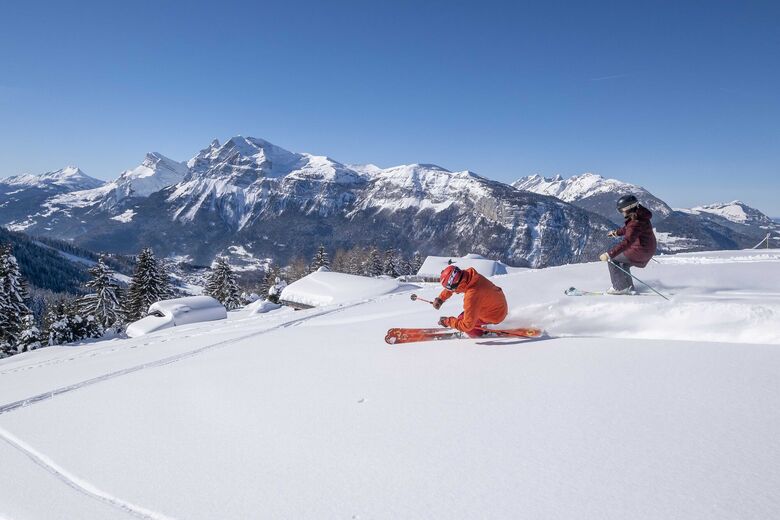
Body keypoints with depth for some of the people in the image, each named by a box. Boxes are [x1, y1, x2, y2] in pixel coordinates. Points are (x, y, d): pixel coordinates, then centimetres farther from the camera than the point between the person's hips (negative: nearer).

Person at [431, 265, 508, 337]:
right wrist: (441, 298, 3)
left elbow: (467, 325, -30)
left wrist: (448, 321, -17)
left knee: (461, 319, -7)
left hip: (496, 315, -8)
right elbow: (452, 284, 6)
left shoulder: (472, 296, -38)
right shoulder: (468, 273, -17)